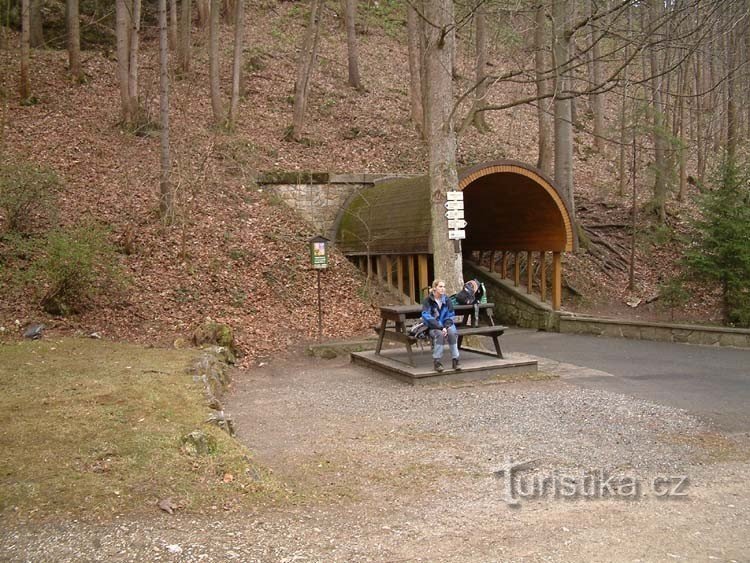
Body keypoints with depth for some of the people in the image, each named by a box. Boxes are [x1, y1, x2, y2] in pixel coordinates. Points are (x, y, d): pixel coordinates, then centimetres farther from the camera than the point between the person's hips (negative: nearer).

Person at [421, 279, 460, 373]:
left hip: (446, 325, 3)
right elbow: (427, 317, -14)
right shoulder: (428, 300, -5)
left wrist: (446, 327, -15)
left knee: (452, 333, -30)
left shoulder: (447, 300, 7)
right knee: (440, 334, -35)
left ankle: (455, 360, -25)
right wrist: (440, 327, -23)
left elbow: (450, 316, 6)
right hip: (432, 326, -3)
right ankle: (437, 361, -31)